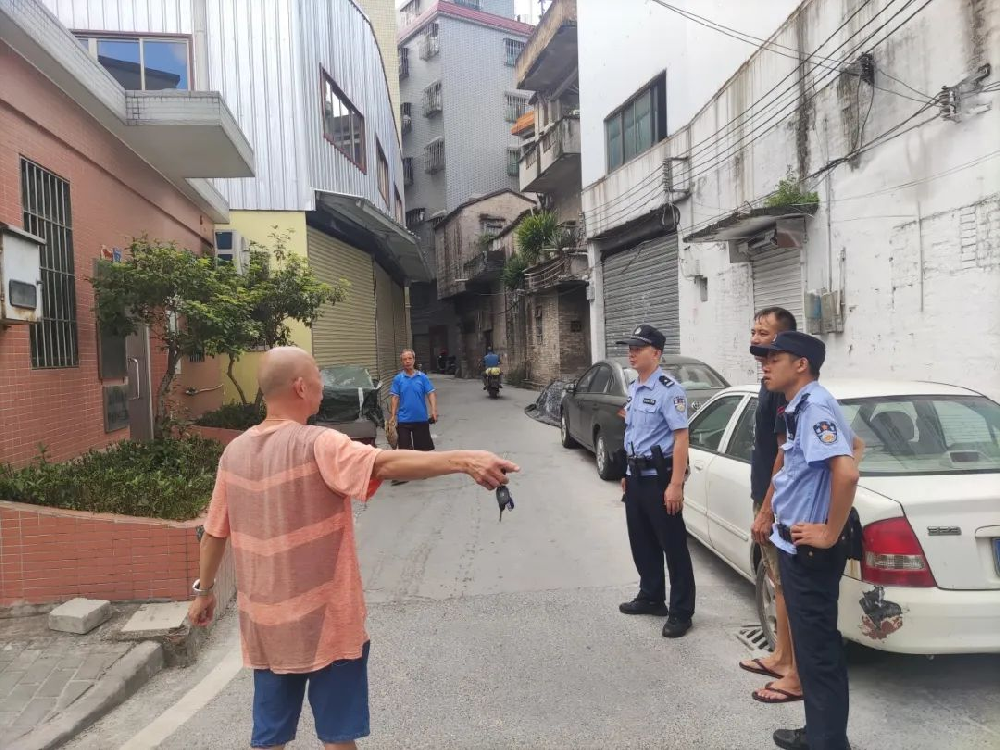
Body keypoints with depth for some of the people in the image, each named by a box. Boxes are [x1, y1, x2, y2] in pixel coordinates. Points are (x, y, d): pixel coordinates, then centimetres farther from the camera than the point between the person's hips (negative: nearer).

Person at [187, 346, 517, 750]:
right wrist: (465, 460, -44)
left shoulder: (235, 452, 1)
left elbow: (213, 533, 9)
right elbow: (386, 464, -36)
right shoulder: (316, 445, -19)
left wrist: (204, 590, 23)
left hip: (266, 623, 6)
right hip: (324, 621, -6)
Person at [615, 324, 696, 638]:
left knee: (673, 546, 2)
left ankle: (681, 612, 15)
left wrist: (675, 485, -24)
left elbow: (681, 438, -21)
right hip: (636, 476, 9)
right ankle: (651, 597, 35)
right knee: (641, 542, 18)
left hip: (659, 476, -9)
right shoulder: (633, 390, 11)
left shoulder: (668, 390, -16)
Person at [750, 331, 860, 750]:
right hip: (798, 546, 10)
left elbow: (846, 472, -33)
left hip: (810, 550, -10)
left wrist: (832, 534, -22)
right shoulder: (802, 405, 10)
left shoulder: (814, 405, -20)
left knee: (819, 651, 3)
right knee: (812, 645, 20)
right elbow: (850, 443, 27)